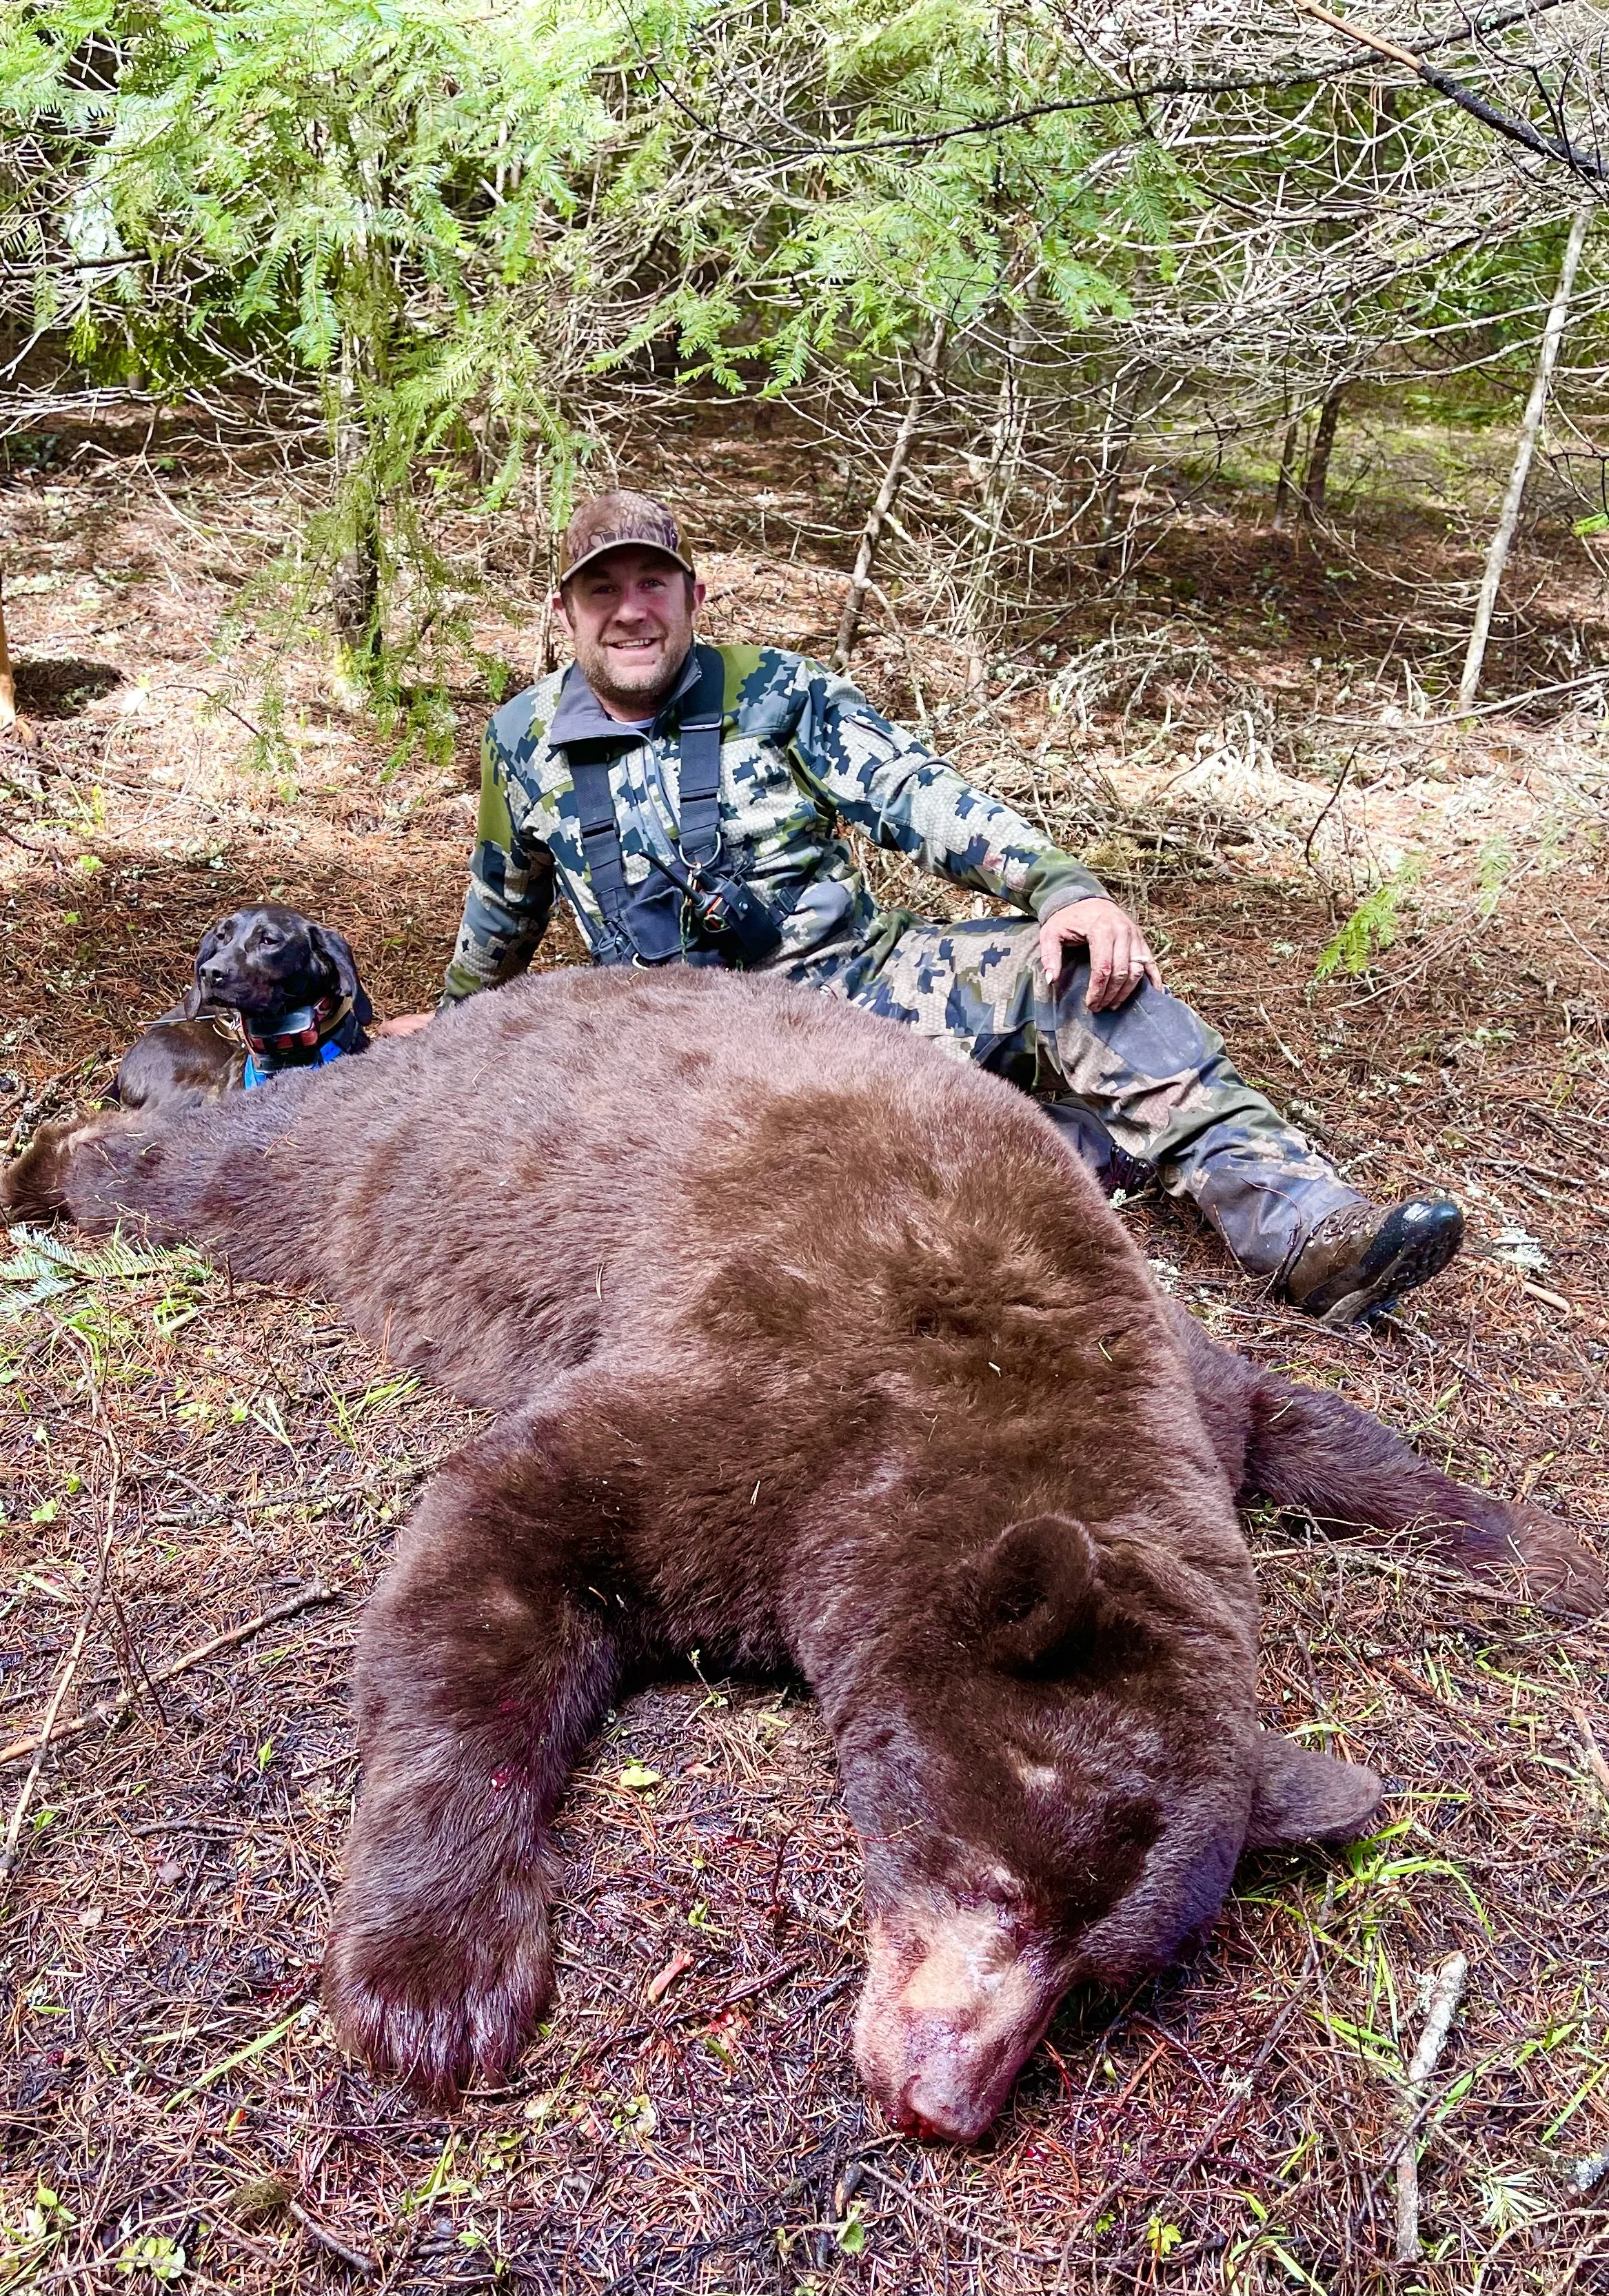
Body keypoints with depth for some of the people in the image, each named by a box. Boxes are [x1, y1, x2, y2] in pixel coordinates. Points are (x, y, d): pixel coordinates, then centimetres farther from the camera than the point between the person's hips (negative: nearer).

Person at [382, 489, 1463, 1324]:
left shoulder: (775, 692, 3)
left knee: (1070, 968, -26)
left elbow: (919, 793, -9)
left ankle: (1303, 1223, -33)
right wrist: (457, 1015, 39)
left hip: (861, 976, 0)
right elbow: (505, 905, 26)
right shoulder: (523, 742, 7)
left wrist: (1067, 889, -24)